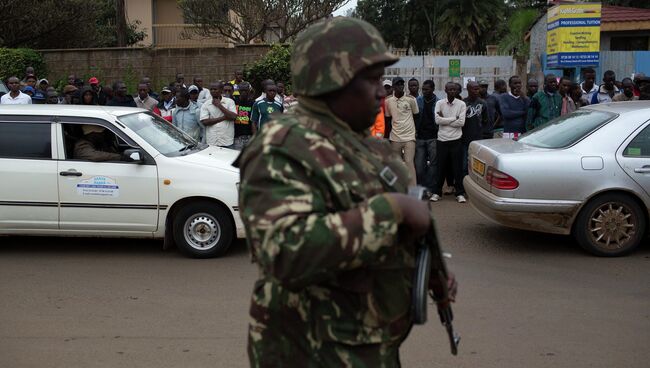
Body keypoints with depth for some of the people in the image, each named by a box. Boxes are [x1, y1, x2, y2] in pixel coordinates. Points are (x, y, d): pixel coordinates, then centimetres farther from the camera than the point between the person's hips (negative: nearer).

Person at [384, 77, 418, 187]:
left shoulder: (411, 99, -2)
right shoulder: (388, 101, 3)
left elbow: (416, 116, 8)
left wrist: (416, 131, 4)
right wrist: (387, 136, 11)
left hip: (409, 137, -2)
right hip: (395, 138, 2)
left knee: (409, 163, -11)